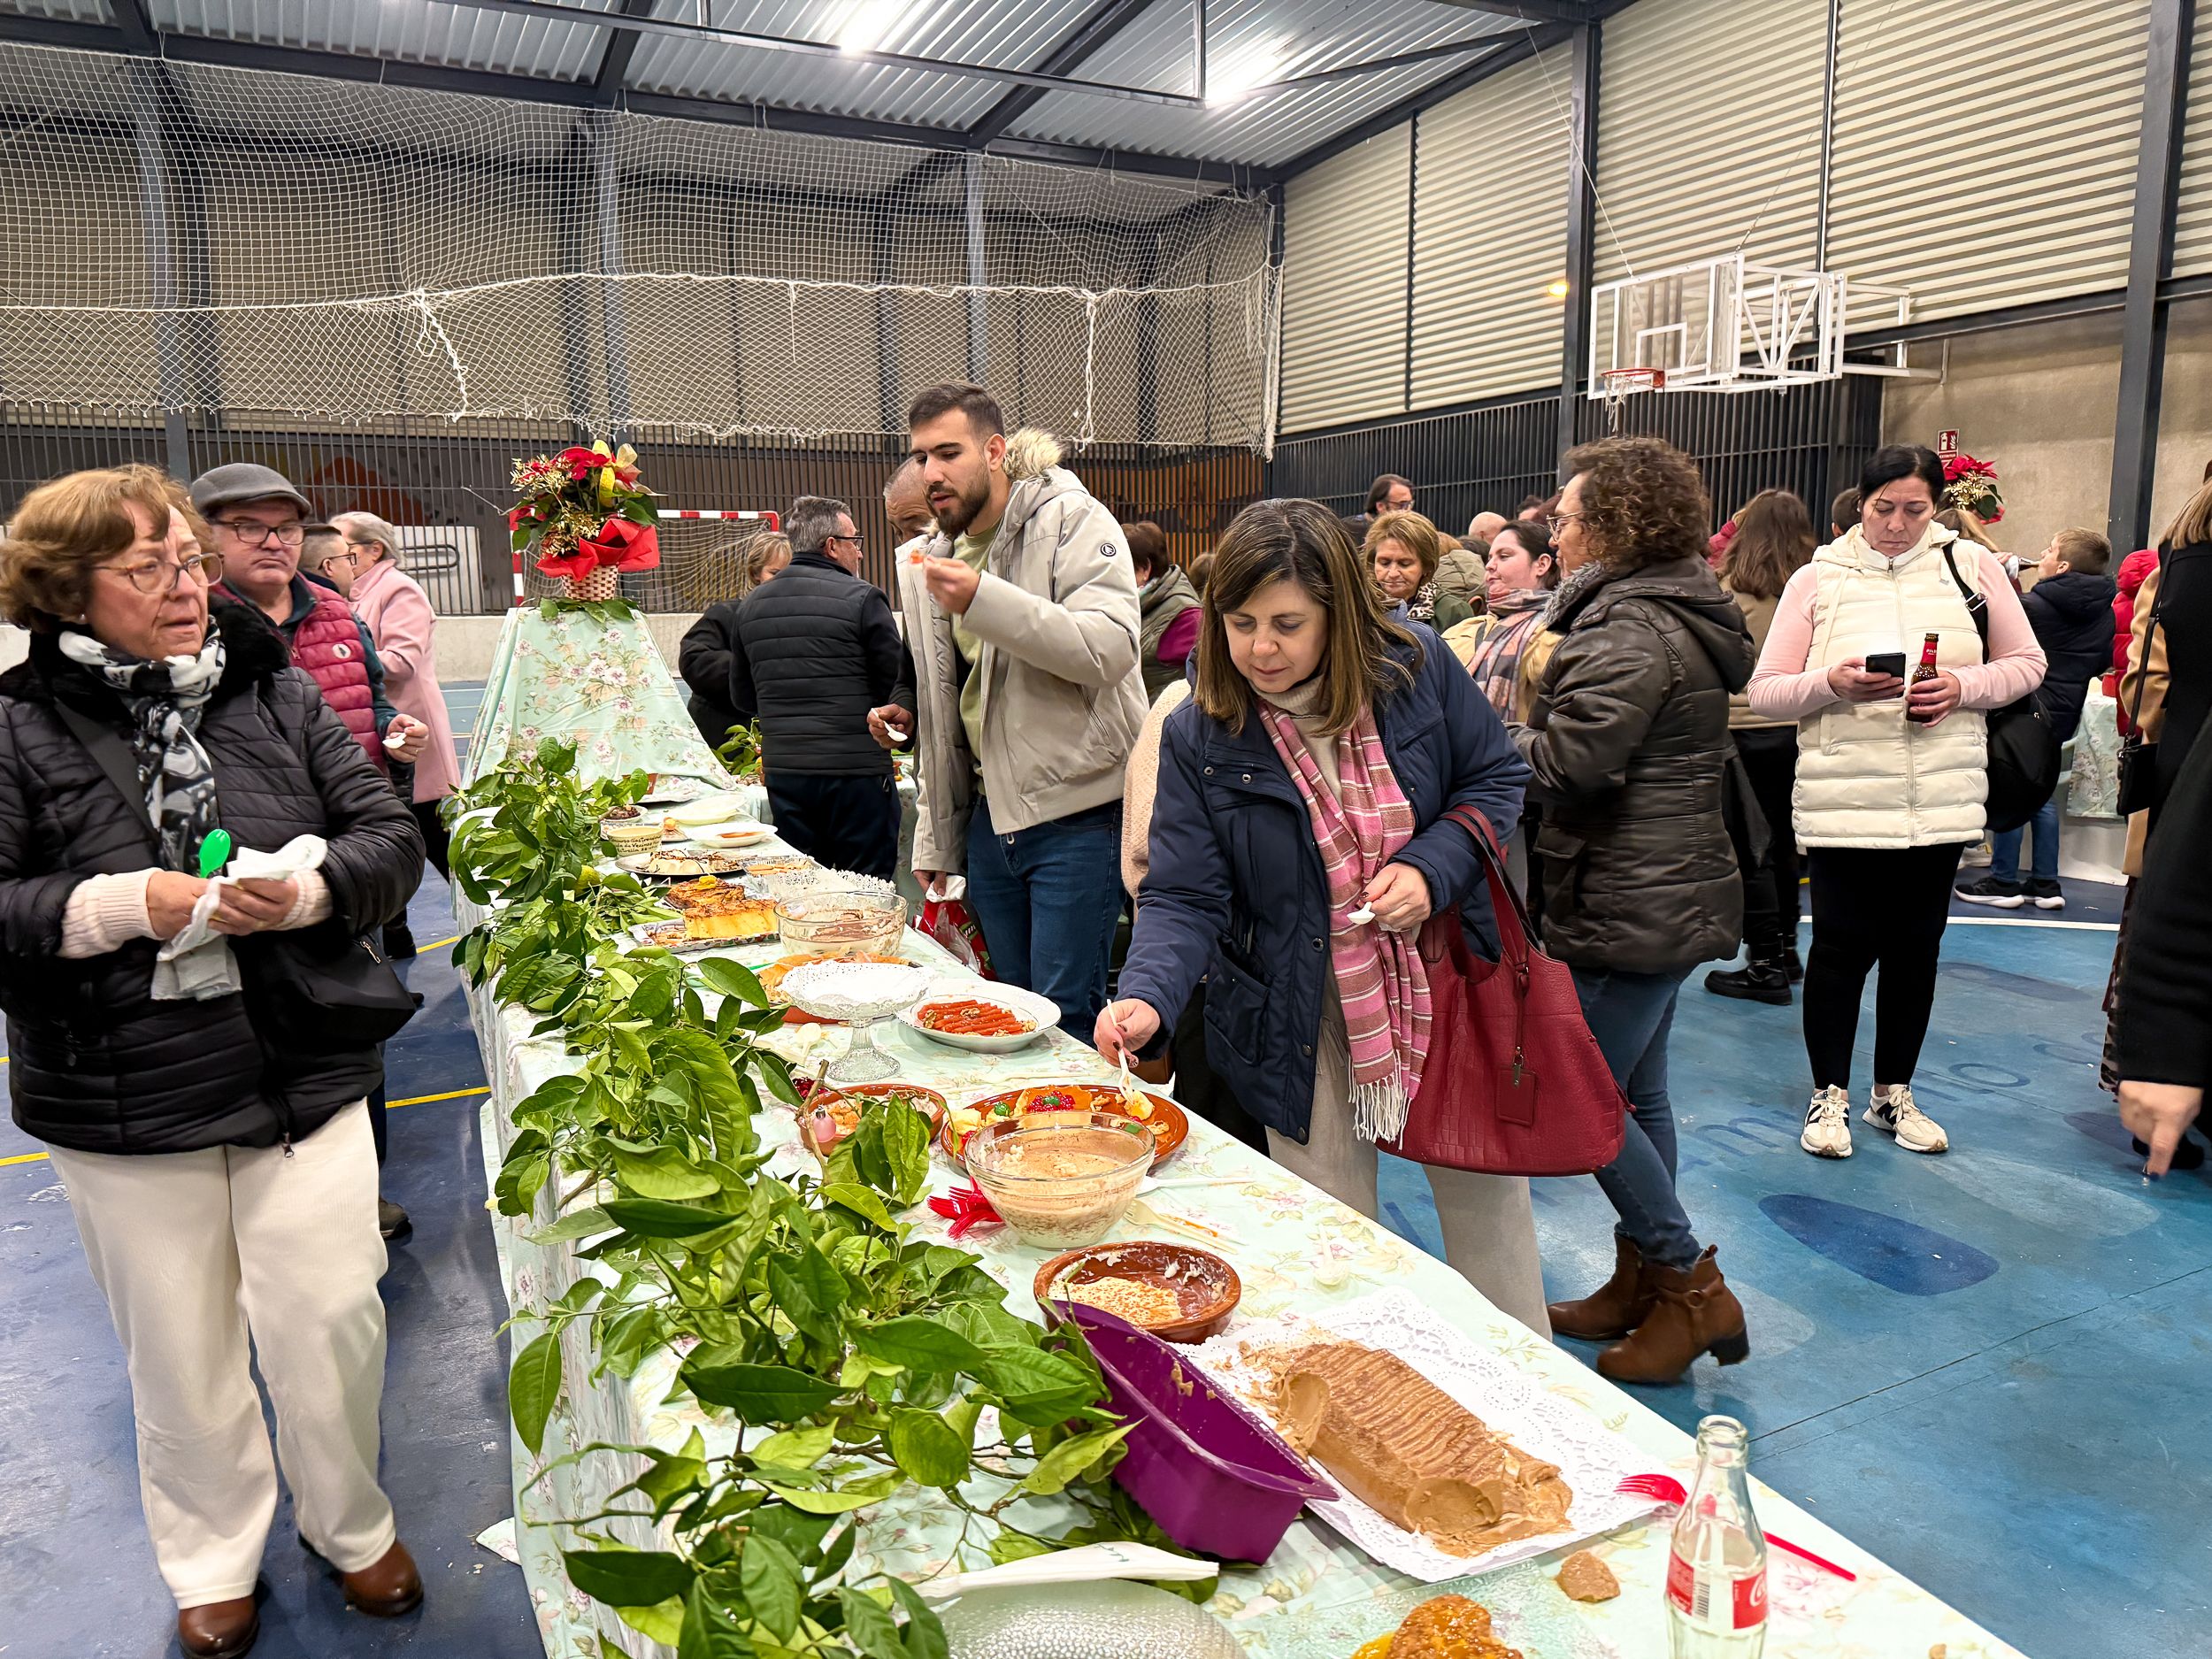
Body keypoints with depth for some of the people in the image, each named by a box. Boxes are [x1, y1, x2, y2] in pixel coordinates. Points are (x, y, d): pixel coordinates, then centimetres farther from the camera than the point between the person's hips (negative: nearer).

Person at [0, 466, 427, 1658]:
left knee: (330, 1322, 8)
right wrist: (126, 904, -21)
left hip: (302, 1078, 1)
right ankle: (212, 1560, 40)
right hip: (121, 1112, -1)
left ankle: (350, 1524, 35)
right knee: (181, 1352, 16)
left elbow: (391, 836, -1)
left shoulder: (276, 691, 0)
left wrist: (311, 890, -19)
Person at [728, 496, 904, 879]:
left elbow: (742, 698, 16)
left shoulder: (750, 606, 10)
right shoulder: (862, 598, -9)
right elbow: (897, 686, -8)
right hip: (856, 771, -5)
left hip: (781, 773, 6)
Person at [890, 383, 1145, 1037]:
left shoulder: (1071, 520, -7)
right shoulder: (929, 560, 13)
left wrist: (985, 601, -30)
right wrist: (935, 838, 18)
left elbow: (1112, 646, -22)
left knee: (1066, 1014, -4)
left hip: (1077, 813, -7)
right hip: (990, 816, 7)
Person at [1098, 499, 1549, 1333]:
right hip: (1302, 1015, -1)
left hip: (1447, 980, 2)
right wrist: (1145, 998, -32)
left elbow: (1496, 779, 1)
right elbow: (1185, 896, -14)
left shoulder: (1415, 667, -10)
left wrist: (1429, 867, -17)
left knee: (1485, 1194, 17)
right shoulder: (1199, 737, -13)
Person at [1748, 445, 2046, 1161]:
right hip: (1841, 799, -2)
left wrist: (1963, 687, -10)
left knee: (1915, 947, 12)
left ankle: (1894, 1094, 27)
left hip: (1941, 799, 2)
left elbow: (2026, 663, 9)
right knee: (1840, 946, 3)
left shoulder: (1971, 565, 5)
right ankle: (1830, 1095, 18)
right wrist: (1833, 684, -20)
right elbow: (1765, 693, -2)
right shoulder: (1816, 580, 0)